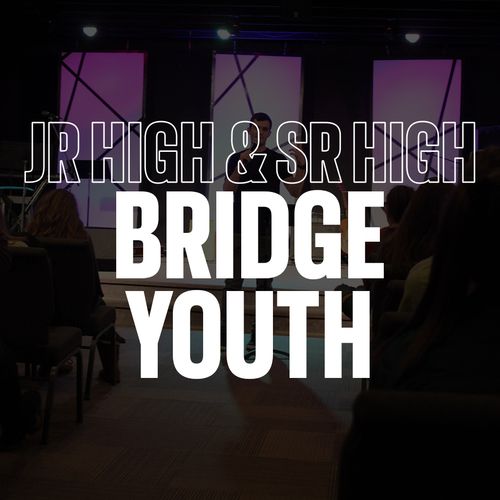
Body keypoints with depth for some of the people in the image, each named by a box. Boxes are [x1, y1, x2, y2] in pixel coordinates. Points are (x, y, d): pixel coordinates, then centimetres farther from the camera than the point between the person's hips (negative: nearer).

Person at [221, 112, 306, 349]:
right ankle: (224, 333, 2)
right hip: (240, 230, 0)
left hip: (267, 231, 0)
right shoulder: (236, 158, 5)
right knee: (233, 283, -2)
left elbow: (295, 191, -4)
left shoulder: (278, 160, 4)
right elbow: (228, 190, -9)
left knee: (264, 285, 3)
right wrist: (240, 165, -22)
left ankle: (258, 335, 9)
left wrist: (301, 165, -19)